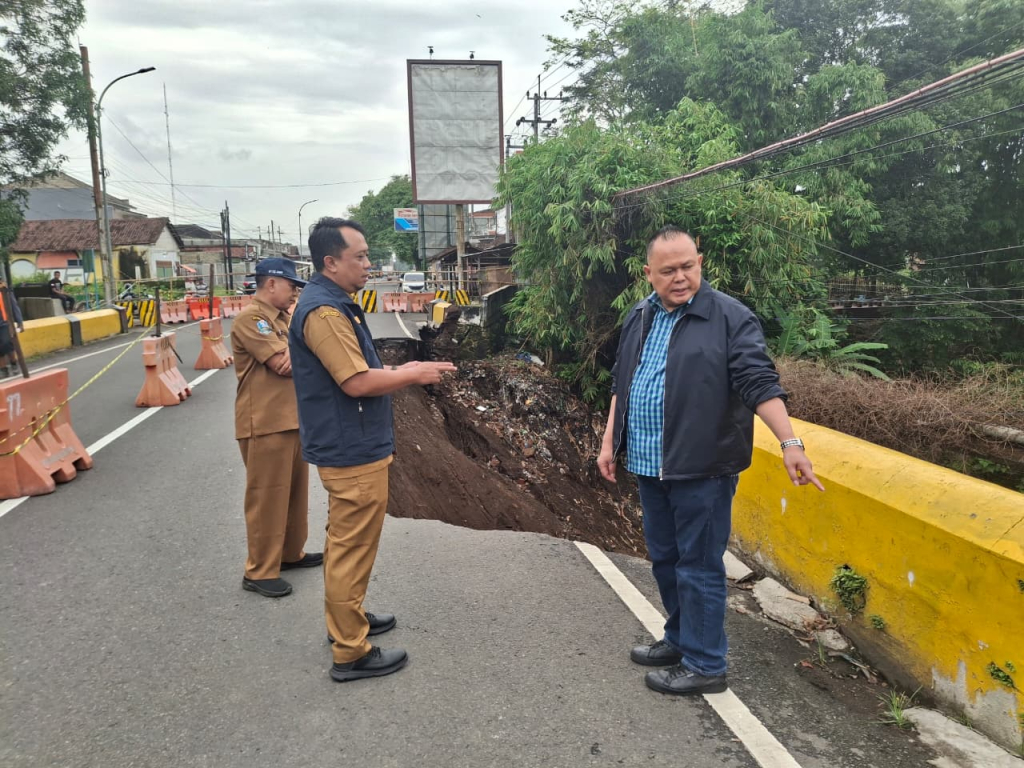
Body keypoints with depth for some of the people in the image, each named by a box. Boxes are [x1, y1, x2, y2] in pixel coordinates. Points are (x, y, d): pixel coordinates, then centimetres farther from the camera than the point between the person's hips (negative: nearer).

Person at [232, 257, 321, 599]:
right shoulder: (250, 319, -14)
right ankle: (260, 571, 9)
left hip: (294, 418, 9)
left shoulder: (284, 316, 15)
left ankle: (291, 553, 32)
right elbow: (283, 364, -22)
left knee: (295, 491, 18)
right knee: (267, 496, -2)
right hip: (266, 424, -9)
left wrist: (295, 353, -14)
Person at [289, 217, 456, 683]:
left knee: (345, 543, 22)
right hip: (353, 452, -11)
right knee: (353, 550, -1)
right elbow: (356, 382, -24)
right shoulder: (323, 311, -21)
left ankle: (346, 619, 38)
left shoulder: (334, 305, 13)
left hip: (348, 448, 11)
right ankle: (351, 652, 11)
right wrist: (414, 376, -13)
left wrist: (401, 370, 7)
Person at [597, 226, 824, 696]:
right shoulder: (639, 318, 11)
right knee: (664, 560, 18)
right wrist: (609, 442, 15)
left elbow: (760, 384, -15)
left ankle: (705, 666, 17)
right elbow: (621, 384, 17)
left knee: (699, 567, 1)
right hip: (650, 466, 7)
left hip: (702, 469, -7)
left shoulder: (730, 318, -9)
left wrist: (790, 443, -24)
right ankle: (680, 640, 37)